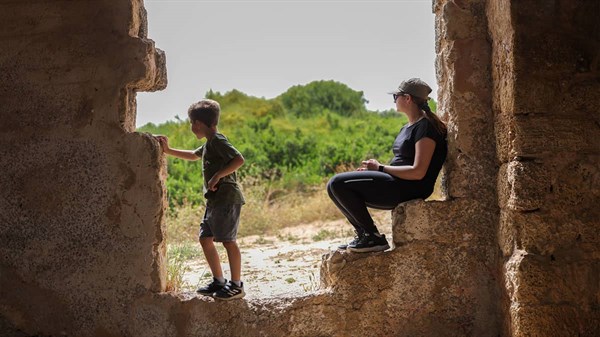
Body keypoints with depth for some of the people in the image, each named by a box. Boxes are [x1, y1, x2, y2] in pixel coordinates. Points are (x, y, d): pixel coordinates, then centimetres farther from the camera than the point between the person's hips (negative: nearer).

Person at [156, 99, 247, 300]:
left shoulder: (217, 140, -11)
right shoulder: (209, 144, 19)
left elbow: (239, 159, -25)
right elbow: (194, 155, 39)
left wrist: (217, 176, -23)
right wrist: (168, 151, 35)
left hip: (227, 199, -10)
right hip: (215, 200, 10)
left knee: (228, 241, -6)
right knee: (205, 239, 11)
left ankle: (237, 286, 1)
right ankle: (219, 282, 19)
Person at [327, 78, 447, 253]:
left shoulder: (425, 127, -11)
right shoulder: (406, 128, 20)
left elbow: (418, 172, -20)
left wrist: (380, 168, -12)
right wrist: (371, 169, 3)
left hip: (410, 188, -10)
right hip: (397, 186, 10)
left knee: (338, 183, -19)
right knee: (336, 185, 6)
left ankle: (373, 237, -12)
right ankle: (363, 234, 2)